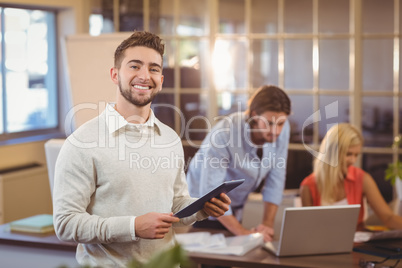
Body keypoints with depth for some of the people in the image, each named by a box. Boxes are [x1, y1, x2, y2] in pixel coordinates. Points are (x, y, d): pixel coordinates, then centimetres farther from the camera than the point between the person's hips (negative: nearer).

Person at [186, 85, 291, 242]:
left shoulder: (282, 129, -17)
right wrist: (243, 232, -36)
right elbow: (210, 193, -33)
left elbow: (275, 178, -10)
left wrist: (268, 224, -17)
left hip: (236, 208, 5)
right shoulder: (224, 134, -33)